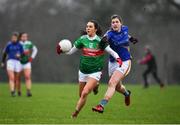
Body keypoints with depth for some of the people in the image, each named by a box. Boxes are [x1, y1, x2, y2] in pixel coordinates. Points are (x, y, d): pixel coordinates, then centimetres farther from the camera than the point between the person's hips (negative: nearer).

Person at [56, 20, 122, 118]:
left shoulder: (100, 41, -10)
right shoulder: (82, 39, -2)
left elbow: (112, 52, -5)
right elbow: (71, 51, 3)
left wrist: (118, 58, -24)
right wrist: (62, 50, -15)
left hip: (95, 72, -4)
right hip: (83, 71, 4)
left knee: (85, 93, -19)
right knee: (81, 95, 11)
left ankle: (75, 114, -6)